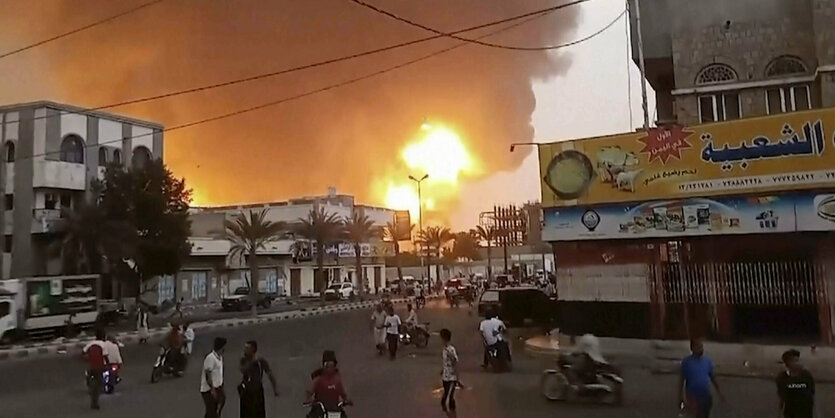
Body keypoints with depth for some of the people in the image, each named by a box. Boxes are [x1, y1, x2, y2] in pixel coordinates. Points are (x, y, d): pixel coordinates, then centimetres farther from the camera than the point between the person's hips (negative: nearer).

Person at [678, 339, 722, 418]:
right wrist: (680, 396, -9)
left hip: (706, 396, 4)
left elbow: (712, 377, 11)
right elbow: (681, 379, -7)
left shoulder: (707, 361, 1)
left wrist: (718, 391, 12)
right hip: (693, 396, -4)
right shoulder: (686, 362, -10)